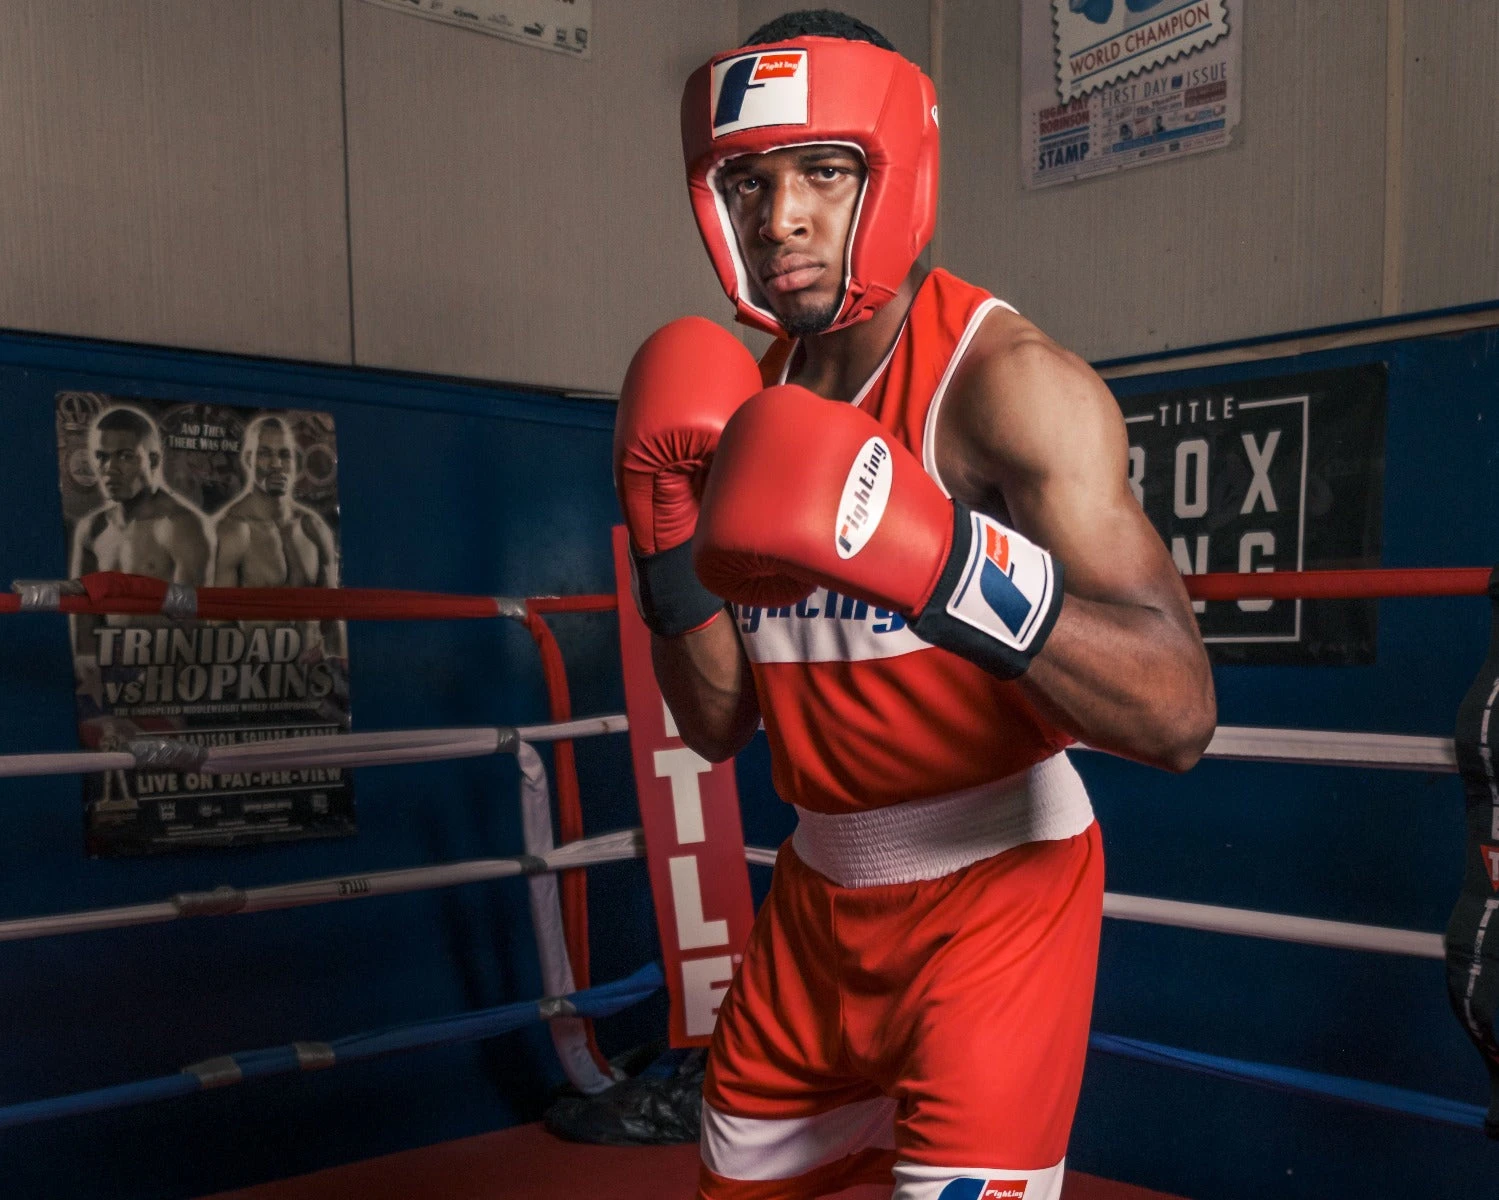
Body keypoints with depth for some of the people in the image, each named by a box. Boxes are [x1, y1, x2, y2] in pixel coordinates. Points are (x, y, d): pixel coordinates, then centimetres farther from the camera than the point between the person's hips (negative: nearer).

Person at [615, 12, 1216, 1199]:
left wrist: (934, 555, -41)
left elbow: (1177, 714, -29)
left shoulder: (1004, 378, -19)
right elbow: (719, 723, 2)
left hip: (997, 886, -6)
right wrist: (668, 525, -11)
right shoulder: (749, 403, 2)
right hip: (822, 892, 7)